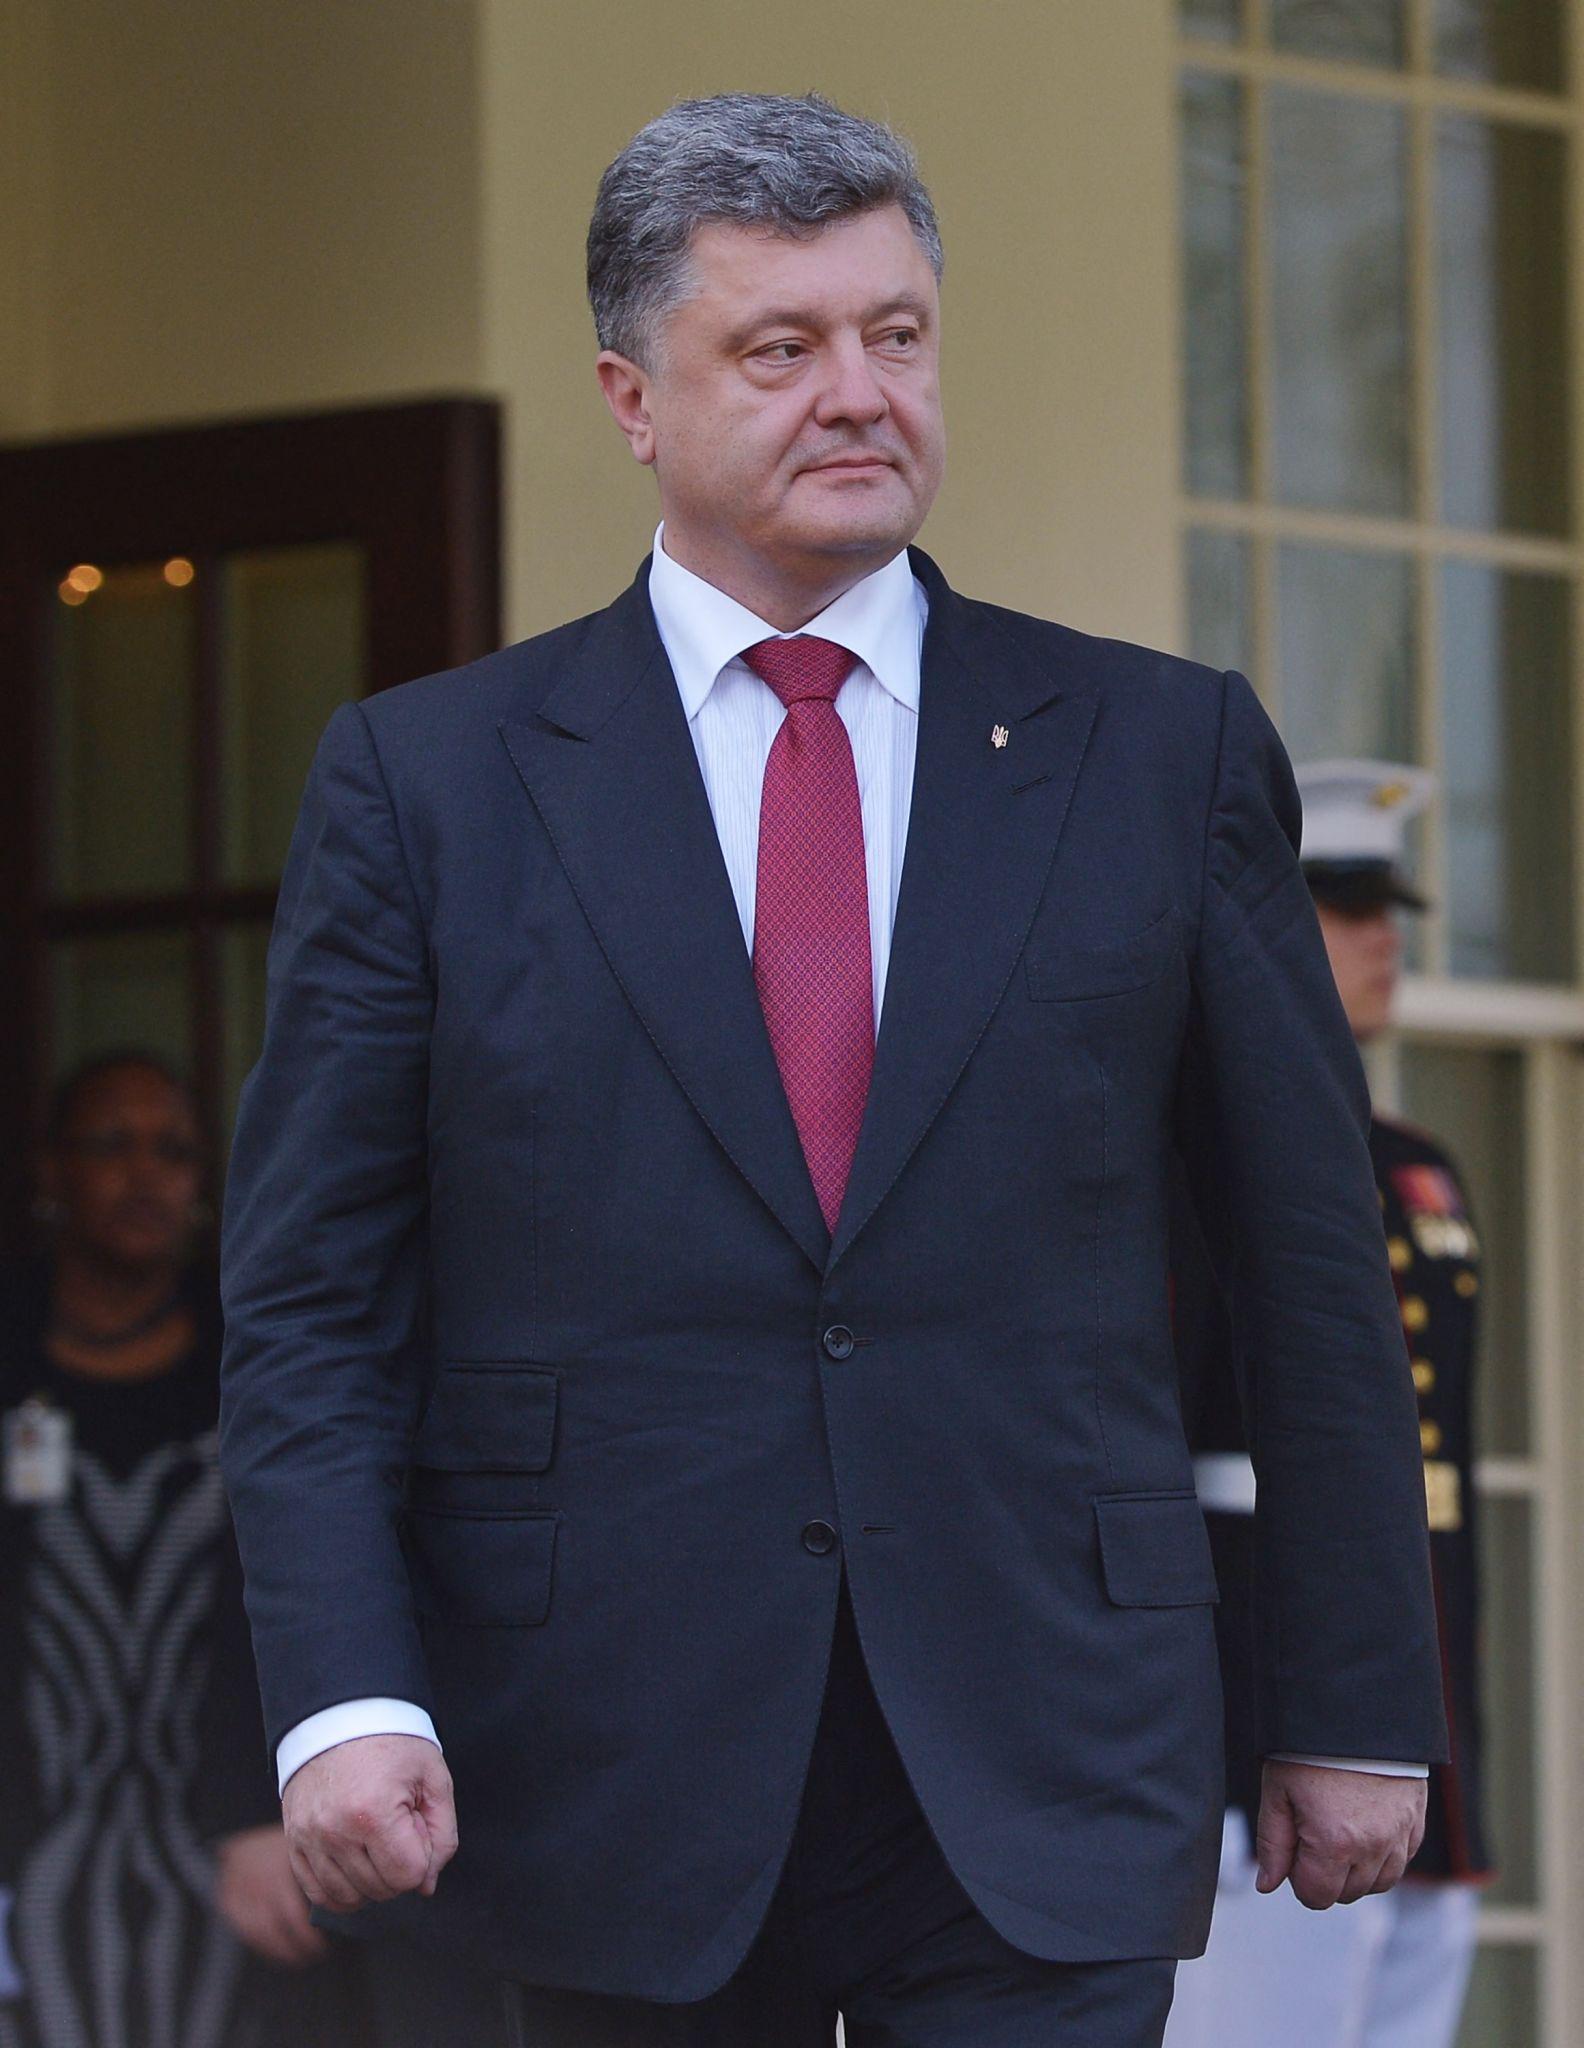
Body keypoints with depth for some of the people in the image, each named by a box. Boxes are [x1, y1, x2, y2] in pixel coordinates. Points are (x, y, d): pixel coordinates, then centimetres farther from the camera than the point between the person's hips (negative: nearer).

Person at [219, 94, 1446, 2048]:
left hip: (1044, 1809, 0)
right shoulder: (424, 781, 4)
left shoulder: (1167, 753, 6)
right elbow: (309, 1300, 1)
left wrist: (1358, 1713, 7)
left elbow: (1313, 1261, 8)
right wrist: (343, 1700, -12)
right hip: (614, 1793, 0)